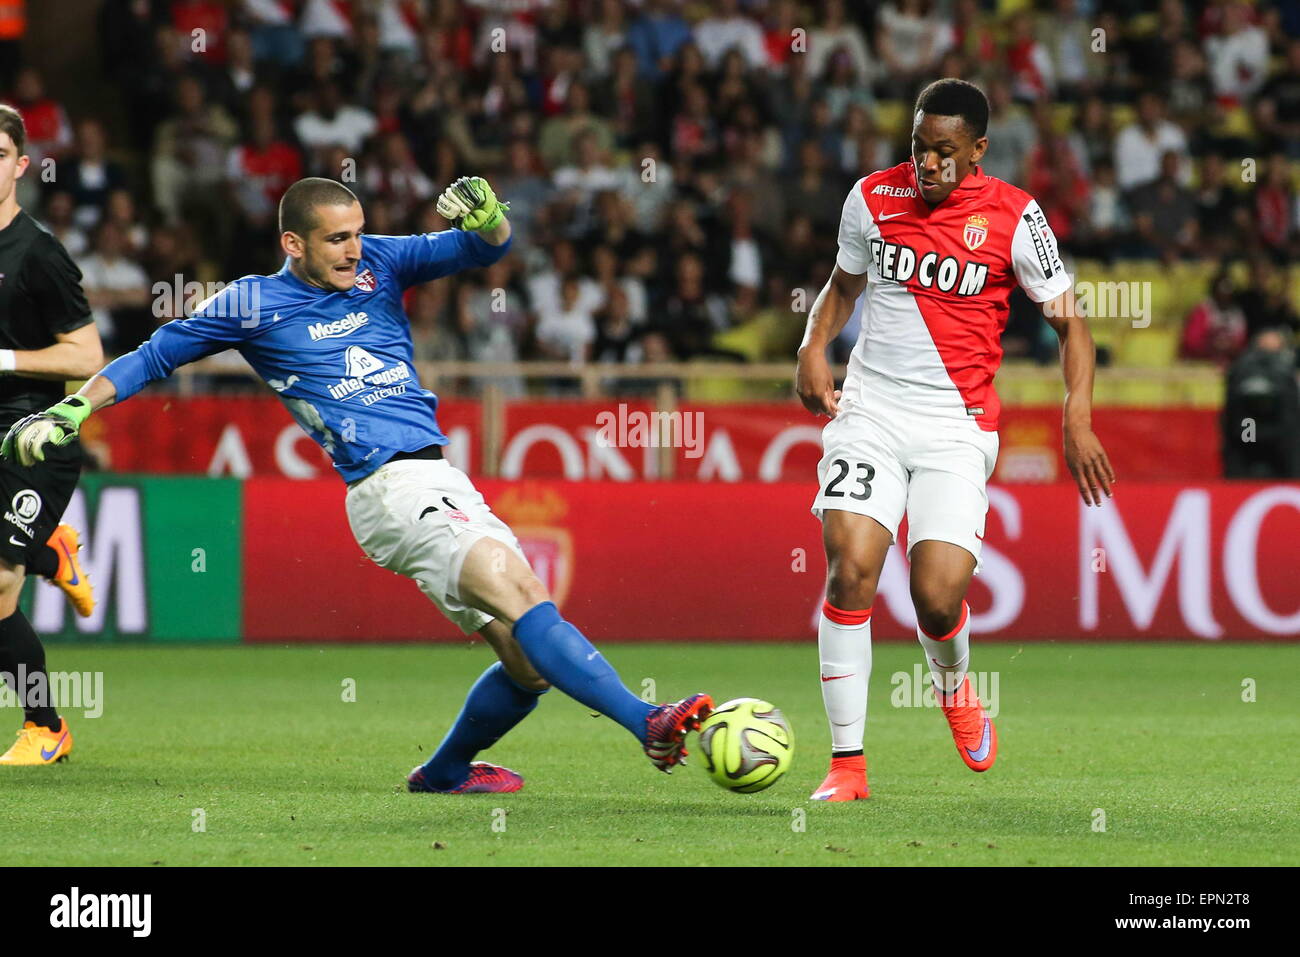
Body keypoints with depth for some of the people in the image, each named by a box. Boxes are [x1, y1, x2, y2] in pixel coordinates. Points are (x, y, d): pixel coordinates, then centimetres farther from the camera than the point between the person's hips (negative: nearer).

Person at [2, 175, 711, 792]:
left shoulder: (378, 264, 16)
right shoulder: (255, 304, 5)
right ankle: (648, 724, -39)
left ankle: (443, 772, 26)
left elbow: (485, 248, 13)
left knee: (530, 660, 3)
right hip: (391, 488, -7)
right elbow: (154, 356, 14)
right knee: (513, 589, -27)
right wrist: (69, 412, 7)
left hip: (442, 481, 7)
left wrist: (485, 214, -11)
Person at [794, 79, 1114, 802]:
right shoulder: (873, 197, 4)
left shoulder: (1014, 218, -5)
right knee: (850, 569, -17)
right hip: (870, 410, 2)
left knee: (938, 598, -13)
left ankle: (955, 687, 26)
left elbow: (1069, 321, 3)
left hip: (957, 426, -2)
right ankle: (848, 763, -9)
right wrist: (814, 346, 3)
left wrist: (1078, 419, -9)